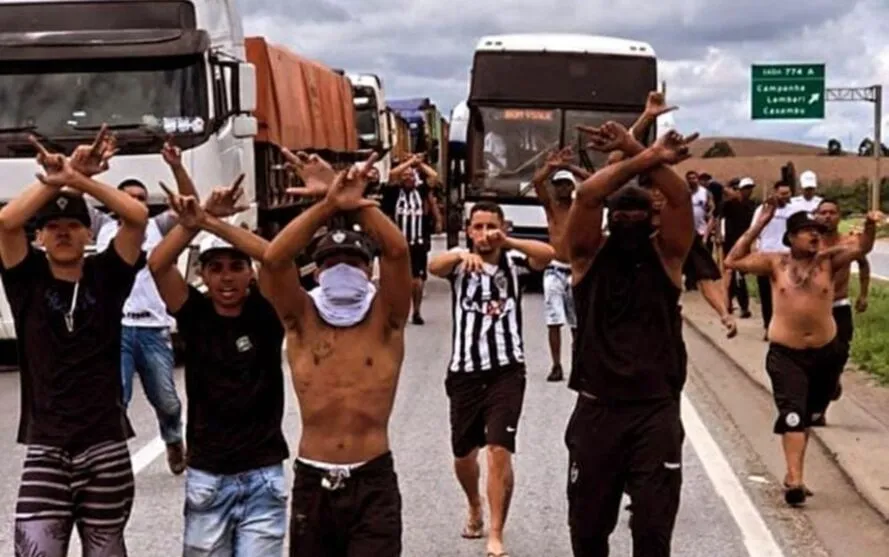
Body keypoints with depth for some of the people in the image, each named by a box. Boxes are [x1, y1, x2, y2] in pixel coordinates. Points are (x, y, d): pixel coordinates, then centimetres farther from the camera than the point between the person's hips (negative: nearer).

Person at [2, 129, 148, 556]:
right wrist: (58, 178, -16)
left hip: (105, 444, 1)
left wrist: (78, 180, -17)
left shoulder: (105, 277, 3)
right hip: (45, 447, -1)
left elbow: (138, 216, -11)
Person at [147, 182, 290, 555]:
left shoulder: (266, 312, -3)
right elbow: (157, 265, -15)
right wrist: (195, 221, -30)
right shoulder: (195, 314, 0)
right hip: (206, 476, 1)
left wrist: (212, 223, -28)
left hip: (262, 476, -1)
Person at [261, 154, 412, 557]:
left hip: (373, 481, -2)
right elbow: (273, 259, -14)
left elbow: (398, 252, -15)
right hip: (312, 481, 2)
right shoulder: (302, 318, 2)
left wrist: (360, 205, -20)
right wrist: (327, 206, -20)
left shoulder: (385, 318, 1)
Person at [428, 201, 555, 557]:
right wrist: (462, 255, -44)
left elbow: (549, 254, -20)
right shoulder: (460, 263, 1)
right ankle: (475, 508, 43)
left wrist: (507, 243, -37)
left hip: (507, 371, -2)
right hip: (464, 371, 2)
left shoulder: (513, 261, 1)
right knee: (463, 453, 14)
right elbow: (434, 266, -23)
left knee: (500, 451, -12)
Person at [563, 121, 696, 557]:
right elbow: (587, 196, -14)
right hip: (597, 410, 1)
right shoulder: (590, 255, 3)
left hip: (656, 411, 0)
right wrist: (647, 157, -22)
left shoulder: (665, 255, 4)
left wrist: (636, 151, -19)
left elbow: (680, 198, -12)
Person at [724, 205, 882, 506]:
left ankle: (793, 473, 30)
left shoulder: (829, 261, 2)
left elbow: (861, 248, -9)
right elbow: (733, 261, -8)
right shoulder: (775, 263, -2)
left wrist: (870, 226, -31)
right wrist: (758, 226, -13)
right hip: (785, 354, -3)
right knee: (792, 414, -15)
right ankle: (795, 479, -21)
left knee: (807, 415, 15)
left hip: (825, 352, 3)